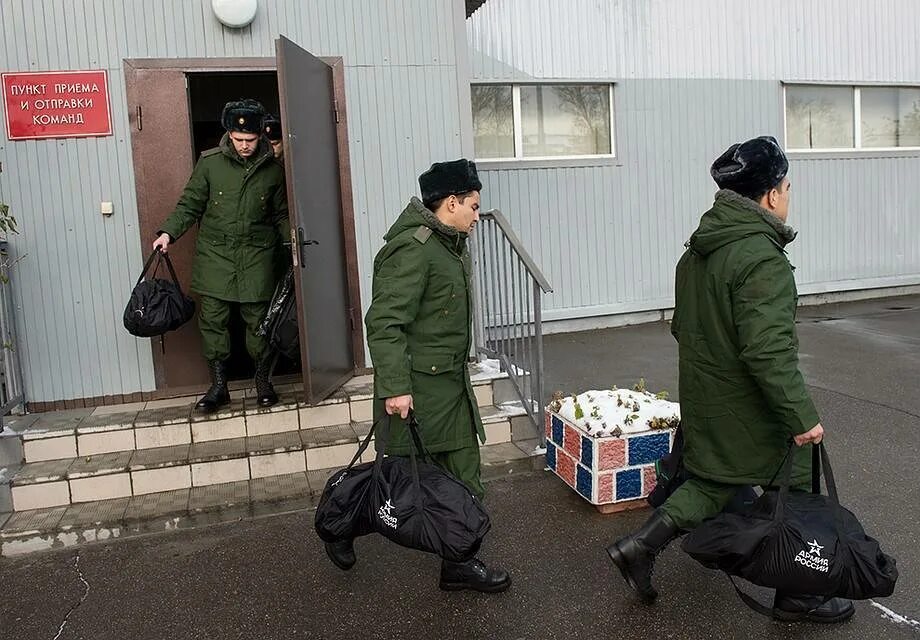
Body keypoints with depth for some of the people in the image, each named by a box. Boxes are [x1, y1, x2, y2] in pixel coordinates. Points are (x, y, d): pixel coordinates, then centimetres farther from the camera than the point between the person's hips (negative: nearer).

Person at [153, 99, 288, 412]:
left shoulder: (272, 168, 5)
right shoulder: (210, 162, 1)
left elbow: (281, 215, 13)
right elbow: (190, 204, 5)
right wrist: (168, 232, -8)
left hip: (256, 255, 0)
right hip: (214, 253, 0)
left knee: (258, 318, 2)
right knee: (212, 319, 0)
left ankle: (263, 381, 20)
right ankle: (218, 385, 12)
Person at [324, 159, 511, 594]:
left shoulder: (448, 244, 13)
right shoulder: (413, 248, -19)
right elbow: (384, 323, -24)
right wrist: (395, 387, -26)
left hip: (451, 383, 10)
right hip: (418, 389, -9)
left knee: (463, 475, 12)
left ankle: (459, 563, 25)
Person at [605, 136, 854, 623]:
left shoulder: (696, 252, 7)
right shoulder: (762, 260, -23)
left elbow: (682, 327, 16)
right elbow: (769, 352, -28)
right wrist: (802, 417, -21)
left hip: (703, 401, 8)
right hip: (753, 413, -8)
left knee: (714, 481, 21)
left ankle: (640, 546, 13)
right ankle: (797, 595, 29)